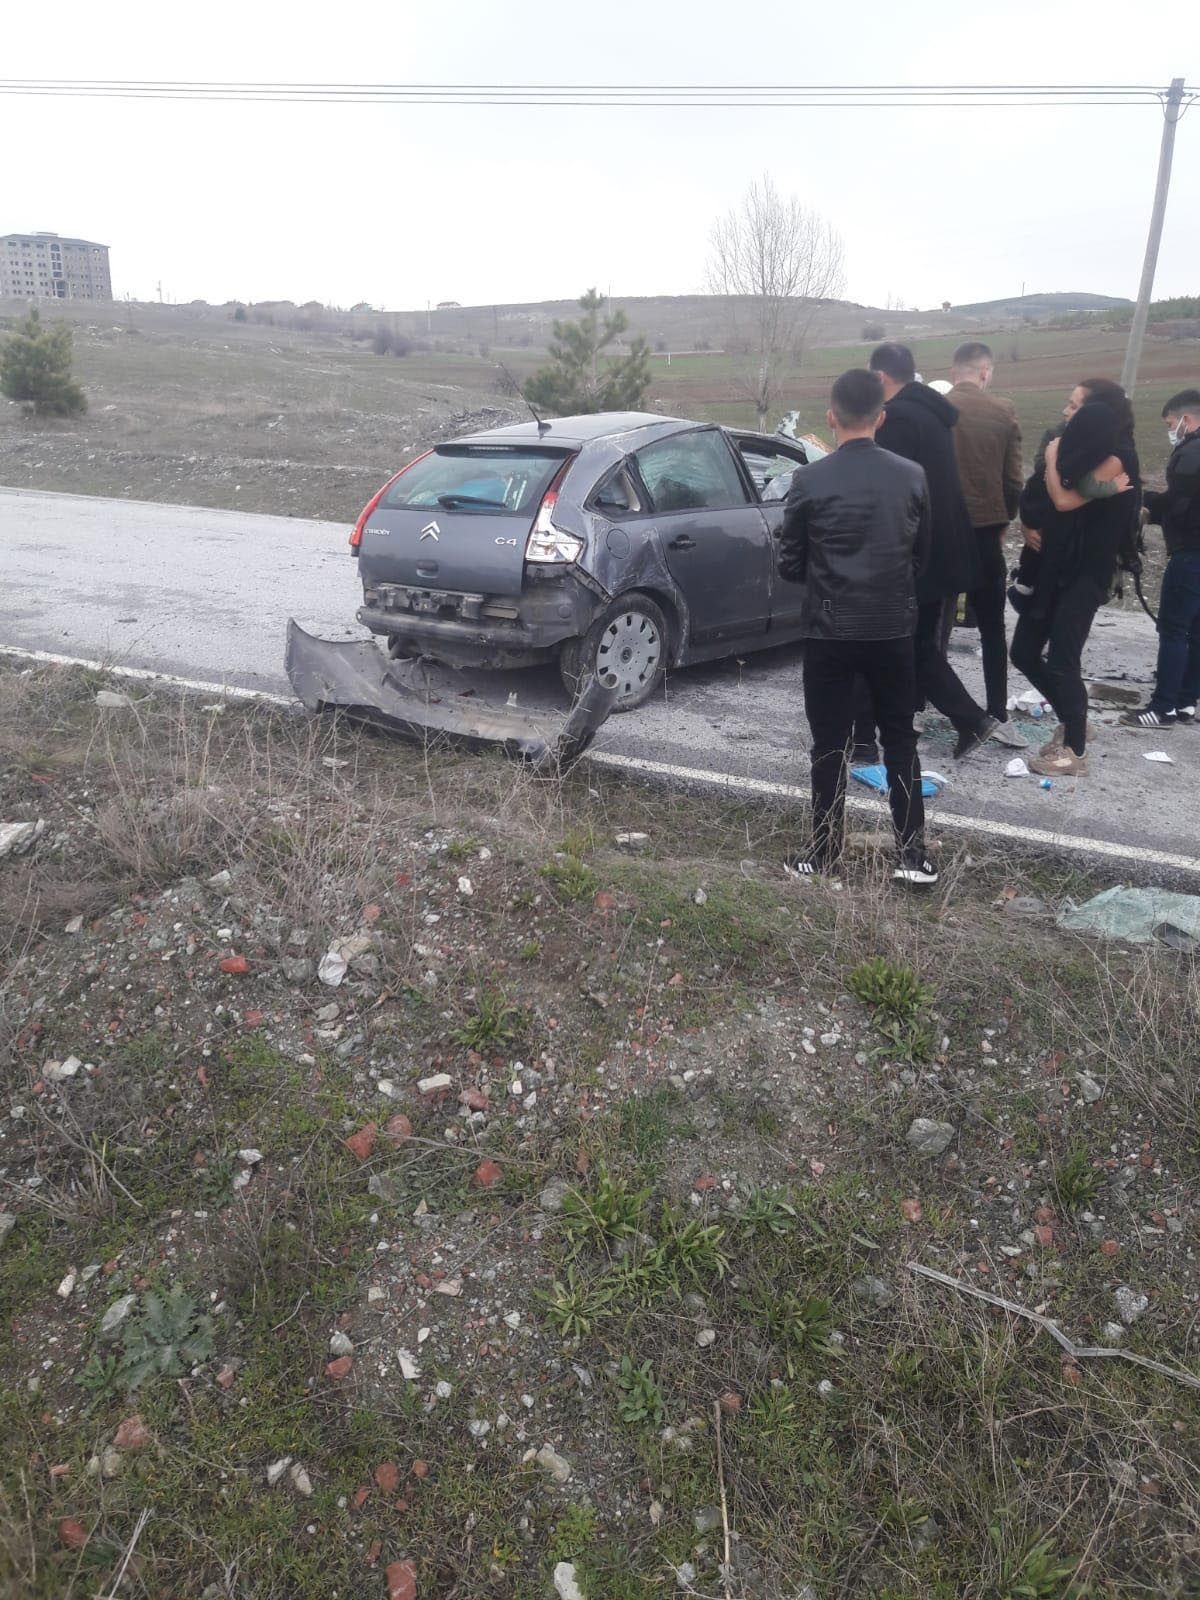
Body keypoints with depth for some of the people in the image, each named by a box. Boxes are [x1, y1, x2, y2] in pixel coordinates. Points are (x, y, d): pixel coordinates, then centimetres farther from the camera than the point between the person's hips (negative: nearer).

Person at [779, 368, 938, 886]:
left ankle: (824, 855, 14)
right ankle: (914, 856, 14)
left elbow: (790, 566, -3)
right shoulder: (912, 477, 0)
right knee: (900, 743, 13)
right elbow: (921, 555, 10)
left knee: (830, 748, 6)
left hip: (829, 630, -3)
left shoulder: (810, 480, -9)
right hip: (893, 628, 3)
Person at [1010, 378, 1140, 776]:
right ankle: (1071, 720, 28)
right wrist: (1029, 527, -2)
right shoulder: (1076, 448, 13)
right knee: (1024, 653, 8)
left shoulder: (1114, 459, -12)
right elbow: (1035, 497, 17)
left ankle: (1075, 750, 5)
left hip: (1085, 574, -8)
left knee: (1062, 660, -8)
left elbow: (1064, 500, -20)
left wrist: (1052, 459, -7)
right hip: (1053, 568, 8)